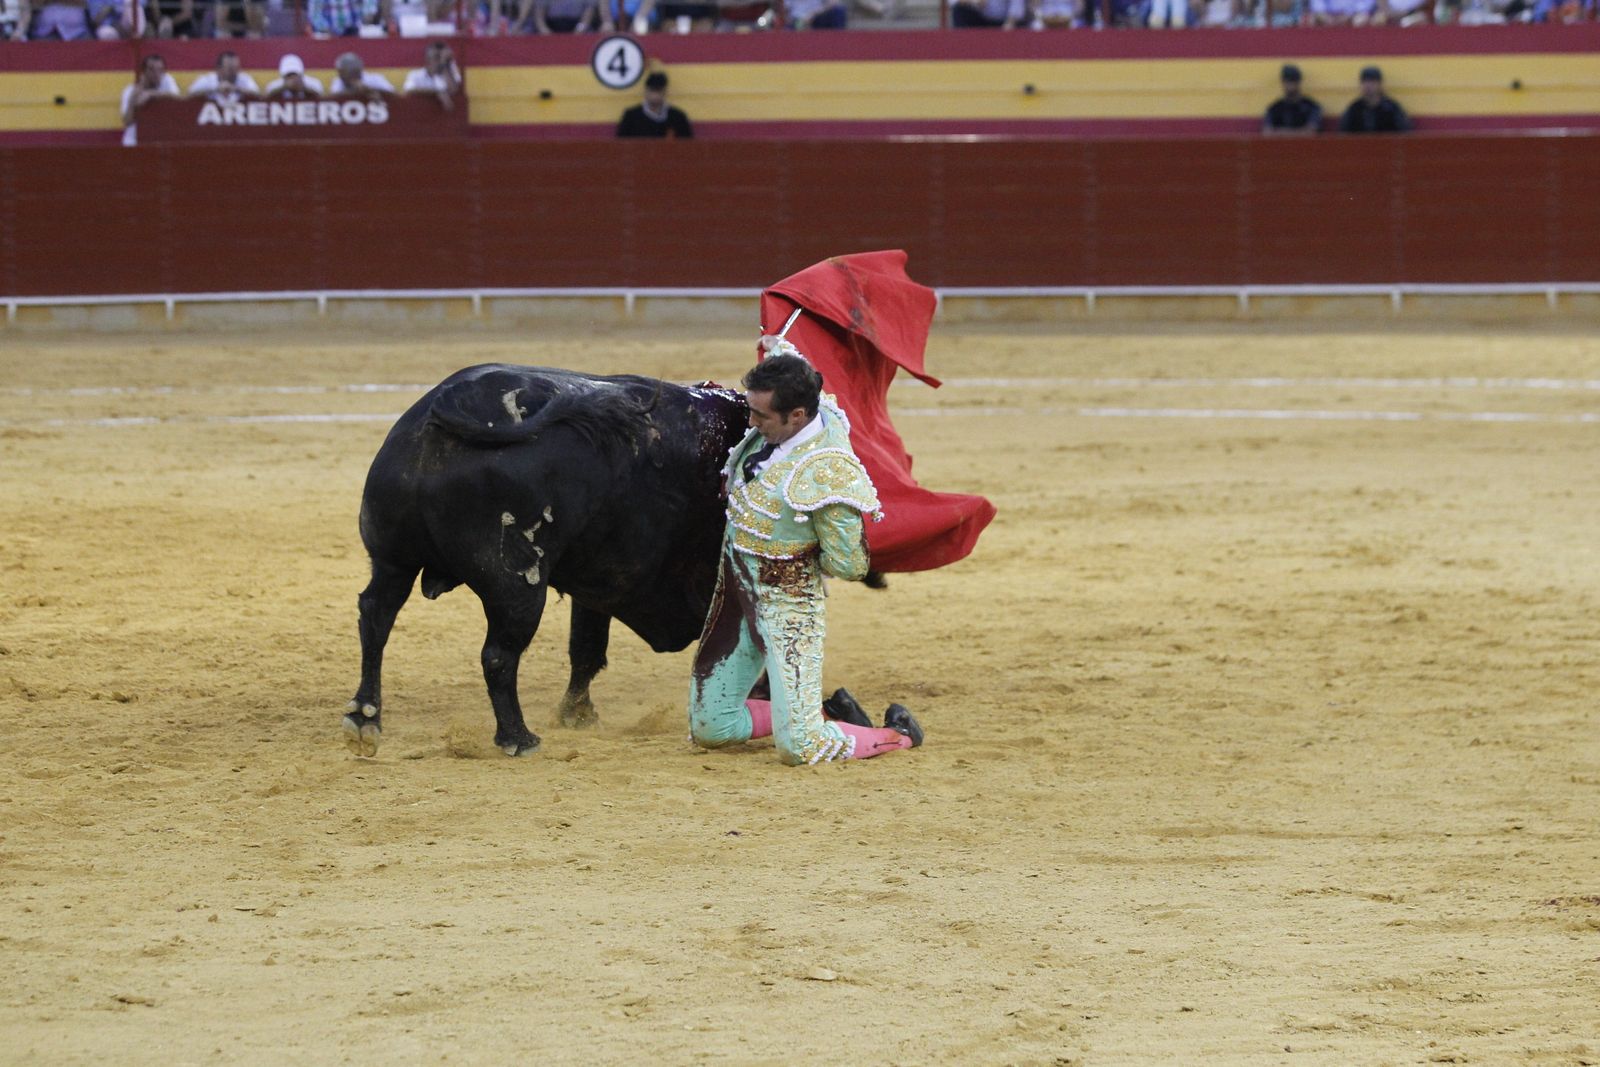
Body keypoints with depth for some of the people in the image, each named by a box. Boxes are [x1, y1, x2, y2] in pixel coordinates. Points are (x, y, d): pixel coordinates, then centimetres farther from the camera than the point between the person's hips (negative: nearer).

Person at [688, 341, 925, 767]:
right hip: (734, 589, 8)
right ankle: (825, 712, 27)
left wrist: (802, 557, -3)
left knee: (800, 749, -14)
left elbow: (847, 565, -18)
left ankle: (899, 735, 14)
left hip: (785, 604, -8)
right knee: (709, 729, 9)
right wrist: (777, 348, 41)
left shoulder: (828, 475, -27)